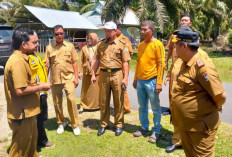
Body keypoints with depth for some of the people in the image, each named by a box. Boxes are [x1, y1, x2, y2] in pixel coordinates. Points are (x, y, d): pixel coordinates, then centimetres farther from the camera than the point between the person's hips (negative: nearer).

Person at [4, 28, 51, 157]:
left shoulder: (21, 59, 10)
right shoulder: (18, 62, -23)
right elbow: (20, 90, -28)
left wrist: (37, 84, 7)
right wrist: (40, 87, -16)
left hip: (27, 111, 10)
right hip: (22, 113, -10)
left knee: (31, 142, 26)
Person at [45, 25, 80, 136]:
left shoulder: (70, 46, 3)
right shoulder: (49, 48, 4)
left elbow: (74, 63, 4)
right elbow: (47, 65, 7)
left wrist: (76, 77, -1)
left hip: (68, 78, -2)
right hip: (54, 79, 2)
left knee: (71, 99, -11)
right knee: (57, 102, 9)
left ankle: (75, 125, 5)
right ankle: (61, 123, 29)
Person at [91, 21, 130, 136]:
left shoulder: (122, 44, -1)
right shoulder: (101, 44, 11)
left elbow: (125, 62, -4)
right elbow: (97, 60, 13)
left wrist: (125, 77, -10)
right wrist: (93, 74, 7)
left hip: (117, 75, -3)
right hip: (103, 75, 3)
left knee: (118, 101, 6)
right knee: (103, 101, 10)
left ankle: (119, 125, 20)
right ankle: (103, 124, 24)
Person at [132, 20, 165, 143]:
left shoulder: (157, 44, -9)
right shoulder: (141, 45, 11)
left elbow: (161, 64, -12)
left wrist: (159, 82, -17)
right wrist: (135, 79, 15)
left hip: (152, 81, -6)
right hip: (140, 80, 6)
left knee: (155, 108, 5)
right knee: (142, 107, 15)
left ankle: (156, 131, 18)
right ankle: (144, 127, 30)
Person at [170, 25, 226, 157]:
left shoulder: (202, 65, -26)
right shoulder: (183, 62, 1)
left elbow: (221, 95, -23)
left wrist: (214, 109, -6)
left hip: (200, 126, -8)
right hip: (184, 123, 8)